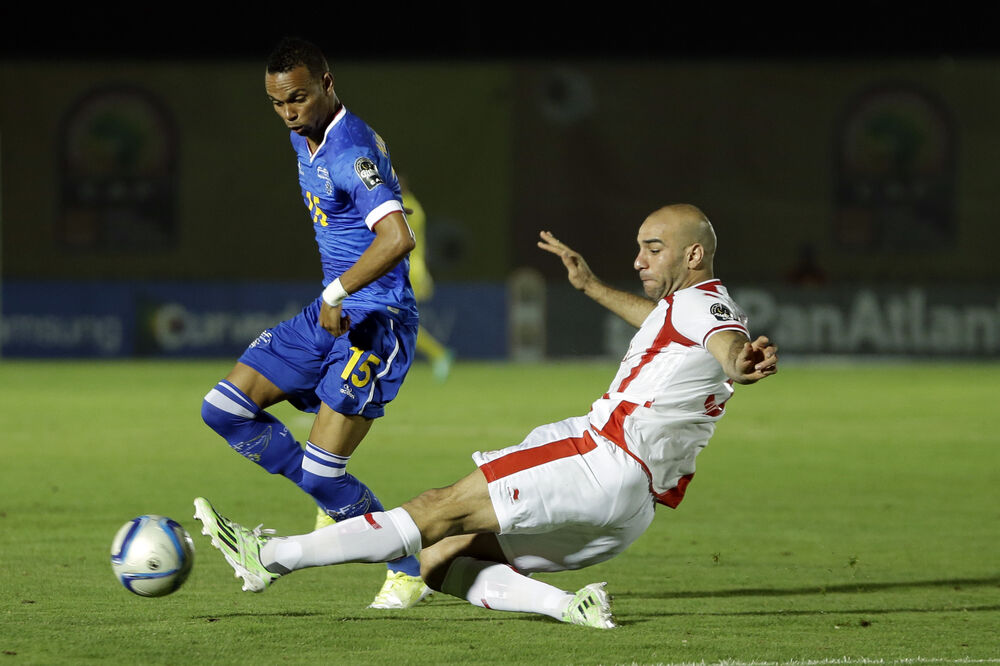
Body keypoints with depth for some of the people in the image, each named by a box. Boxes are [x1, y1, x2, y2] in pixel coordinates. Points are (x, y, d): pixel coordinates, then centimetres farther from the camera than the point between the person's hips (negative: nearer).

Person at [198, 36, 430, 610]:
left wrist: (337, 294, -33)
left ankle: (411, 572, 5)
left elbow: (398, 238, -34)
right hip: (330, 314, 10)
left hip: (376, 321, -10)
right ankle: (338, 502, 14)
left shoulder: (353, 153, -21)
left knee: (322, 474, -13)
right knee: (224, 409, 3)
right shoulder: (304, 140, 9)